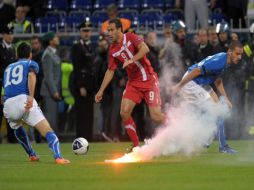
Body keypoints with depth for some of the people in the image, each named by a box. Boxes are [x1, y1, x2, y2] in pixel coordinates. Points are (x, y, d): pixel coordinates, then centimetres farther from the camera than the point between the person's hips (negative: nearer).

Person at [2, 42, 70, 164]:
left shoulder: (9, 67, 33)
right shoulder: (31, 64, 18)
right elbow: (31, 75, -4)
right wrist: (31, 97, -17)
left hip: (8, 105, 5)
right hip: (23, 98, -4)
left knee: (16, 128, 36)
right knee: (47, 131, -9)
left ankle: (32, 155, 36)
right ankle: (58, 157, -30)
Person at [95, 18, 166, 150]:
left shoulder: (130, 37, -10)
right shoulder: (113, 50, 6)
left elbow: (145, 48, -26)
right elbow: (110, 71, 13)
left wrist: (132, 60, -34)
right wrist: (101, 90, 11)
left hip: (149, 80, -6)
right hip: (133, 83, 6)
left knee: (156, 116, -13)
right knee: (124, 112, -10)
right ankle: (136, 145, 3)